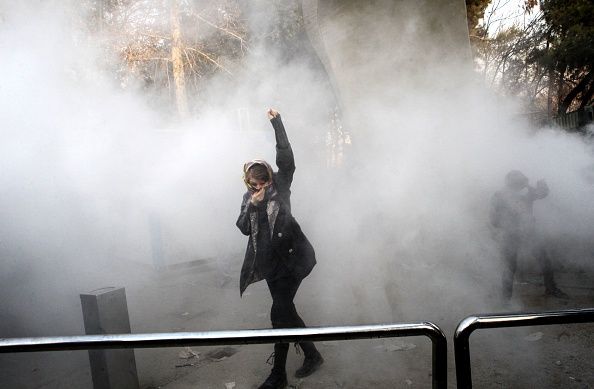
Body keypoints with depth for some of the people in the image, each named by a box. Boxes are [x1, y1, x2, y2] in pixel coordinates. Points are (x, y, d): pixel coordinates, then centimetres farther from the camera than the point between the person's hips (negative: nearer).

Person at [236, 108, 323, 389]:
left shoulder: (280, 185, -2)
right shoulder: (248, 197, 11)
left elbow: (286, 157, -15)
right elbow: (244, 228, 4)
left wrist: (277, 123, -20)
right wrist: (252, 205, -12)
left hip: (291, 258, -6)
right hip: (271, 262, 6)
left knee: (280, 314, -8)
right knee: (286, 311, 13)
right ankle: (312, 355, 33)